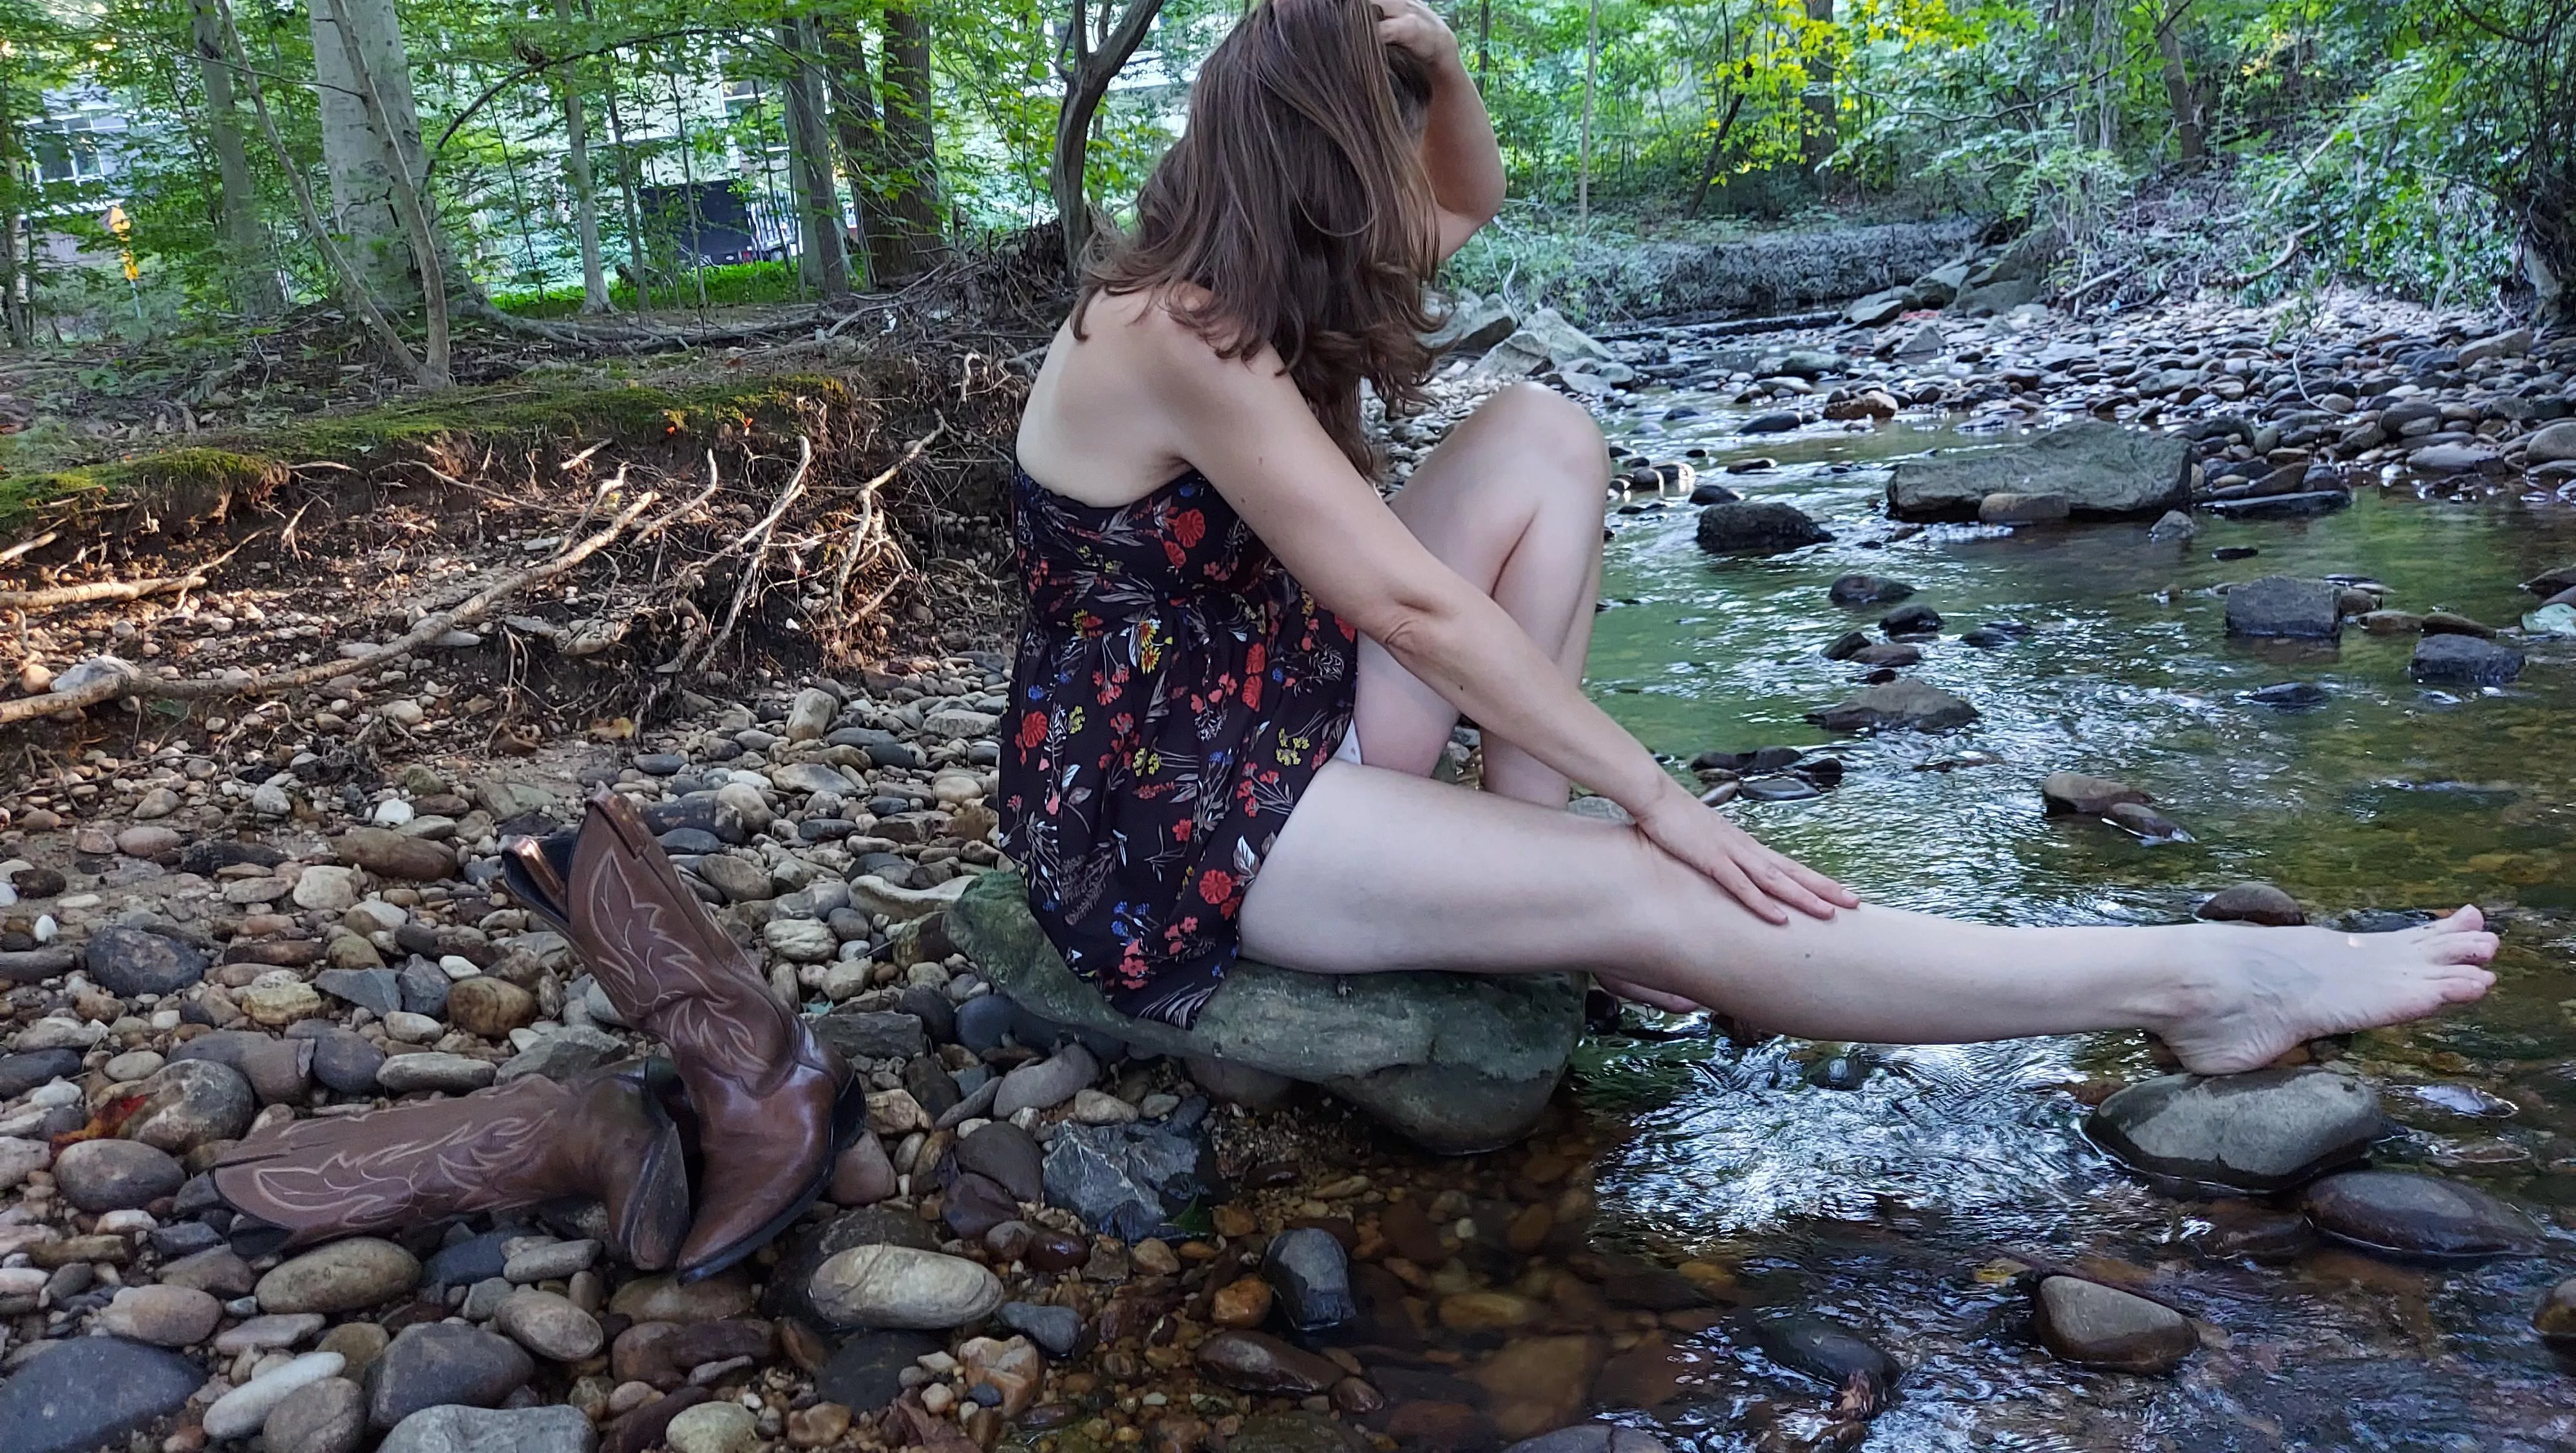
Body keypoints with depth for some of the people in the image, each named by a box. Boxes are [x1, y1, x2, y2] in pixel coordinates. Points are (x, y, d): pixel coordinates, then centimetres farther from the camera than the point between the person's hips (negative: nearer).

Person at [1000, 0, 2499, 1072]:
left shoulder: (1220, 281, 5)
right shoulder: (1179, 338, -23)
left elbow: (1471, 205, 17)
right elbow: (1410, 604, -25)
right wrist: (1659, 800, -21)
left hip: (1275, 724, 9)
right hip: (1165, 807, -9)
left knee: (1543, 440, 0)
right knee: (1659, 904, -20)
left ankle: (1527, 851, -3)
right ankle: (2197, 982, -13)